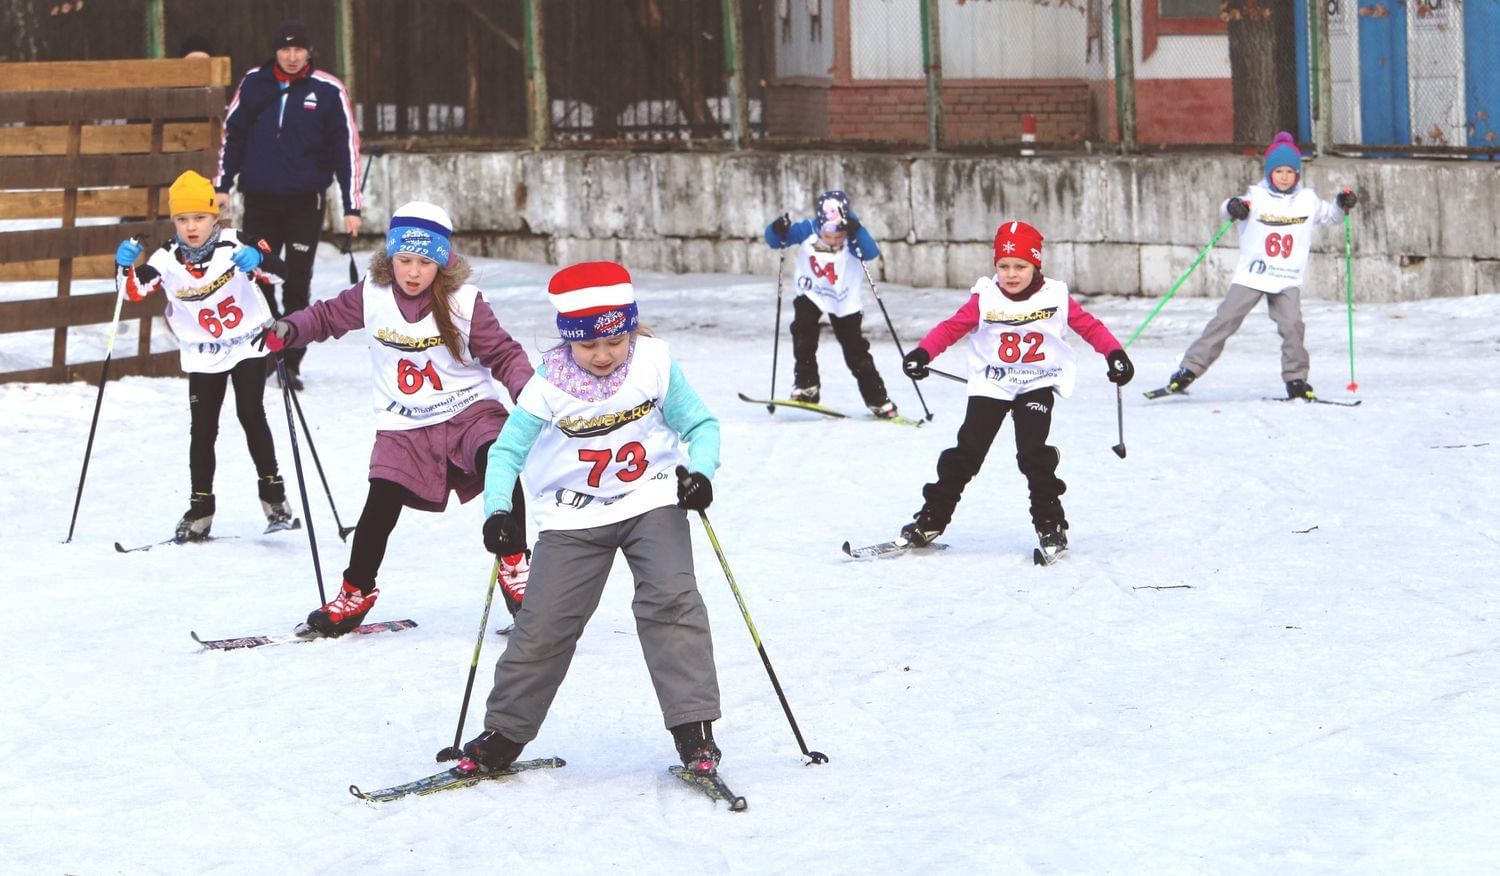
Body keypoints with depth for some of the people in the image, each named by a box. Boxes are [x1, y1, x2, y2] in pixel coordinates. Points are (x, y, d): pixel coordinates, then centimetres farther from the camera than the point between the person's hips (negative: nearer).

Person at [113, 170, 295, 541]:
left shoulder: (235, 246, -14)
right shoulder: (167, 260, -7)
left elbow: (277, 272, -19)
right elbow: (134, 290, -4)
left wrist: (258, 260, -40)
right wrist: (125, 265, -24)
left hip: (247, 346, -2)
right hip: (203, 357, 2)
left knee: (251, 415, -9)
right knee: (202, 428, 1)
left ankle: (272, 491, 5)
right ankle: (200, 507, 7)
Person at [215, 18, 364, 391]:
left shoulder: (329, 91, -5)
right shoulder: (254, 84, 2)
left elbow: (347, 148, -2)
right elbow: (232, 133, 10)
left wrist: (352, 206, -5)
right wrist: (222, 185, 5)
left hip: (305, 202, -2)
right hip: (260, 199, 2)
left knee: (297, 286, 2)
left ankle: (291, 363, 9)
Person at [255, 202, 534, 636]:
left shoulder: (463, 303, -10)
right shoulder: (372, 295, -2)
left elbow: (503, 354, -7)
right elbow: (327, 316, 12)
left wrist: (526, 389, -25)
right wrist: (288, 330, -7)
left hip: (469, 411, -2)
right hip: (404, 429, 2)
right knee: (380, 508, -8)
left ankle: (515, 565, -14)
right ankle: (356, 592, 14)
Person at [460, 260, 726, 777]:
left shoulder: (654, 365, -7)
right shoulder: (549, 386, -9)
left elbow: (700, 424, 2)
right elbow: (507, 450, -2)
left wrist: (700, 471, -18)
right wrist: (499, 511, -17)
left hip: (652, 501, 0)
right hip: (573, 516, 0)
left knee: (671, 600, -19)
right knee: (543, 625, -3)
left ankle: (693, 729, -15)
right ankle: (504, 733, 14)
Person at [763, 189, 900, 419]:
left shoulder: (853, 237, -21)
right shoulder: (806, 230, -18)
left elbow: (871, 253, -37)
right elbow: (774, 241, -11)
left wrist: (856, 231, -49)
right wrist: (778, 231, -33)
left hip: (844, 303, -1)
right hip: (810, 295, 1)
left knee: (856, 352, 1)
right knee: (803, 338, -20)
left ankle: (877, 399, 15)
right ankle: (807, 387, -4)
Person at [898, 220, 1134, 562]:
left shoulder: (1056, 297, -5)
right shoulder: (985, 300, -6)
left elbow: (1089, 326, 0)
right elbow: (951, 327, -7)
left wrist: (1115, 354, -13)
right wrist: (922, 353, -22)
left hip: (1038, 386, -1)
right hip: (991, 386, 1)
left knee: (1033, 452, -16)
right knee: (967, 451, 0)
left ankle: (1050, 524, -4)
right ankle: (931, 519, 9)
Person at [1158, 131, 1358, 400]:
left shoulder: (1307, 200, 6)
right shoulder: (1257, 196, -4)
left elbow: (1328, 215, 21)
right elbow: (1229, 210, -15)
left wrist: (1343, 204, 1)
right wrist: (1232, 208, -38)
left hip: (1288, 280, 2)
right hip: (1251, 275, -2)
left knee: (1292, 325, -14)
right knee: (1225, 319, -5)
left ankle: (1296, 379, -1)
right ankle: (1189, 369, 0)